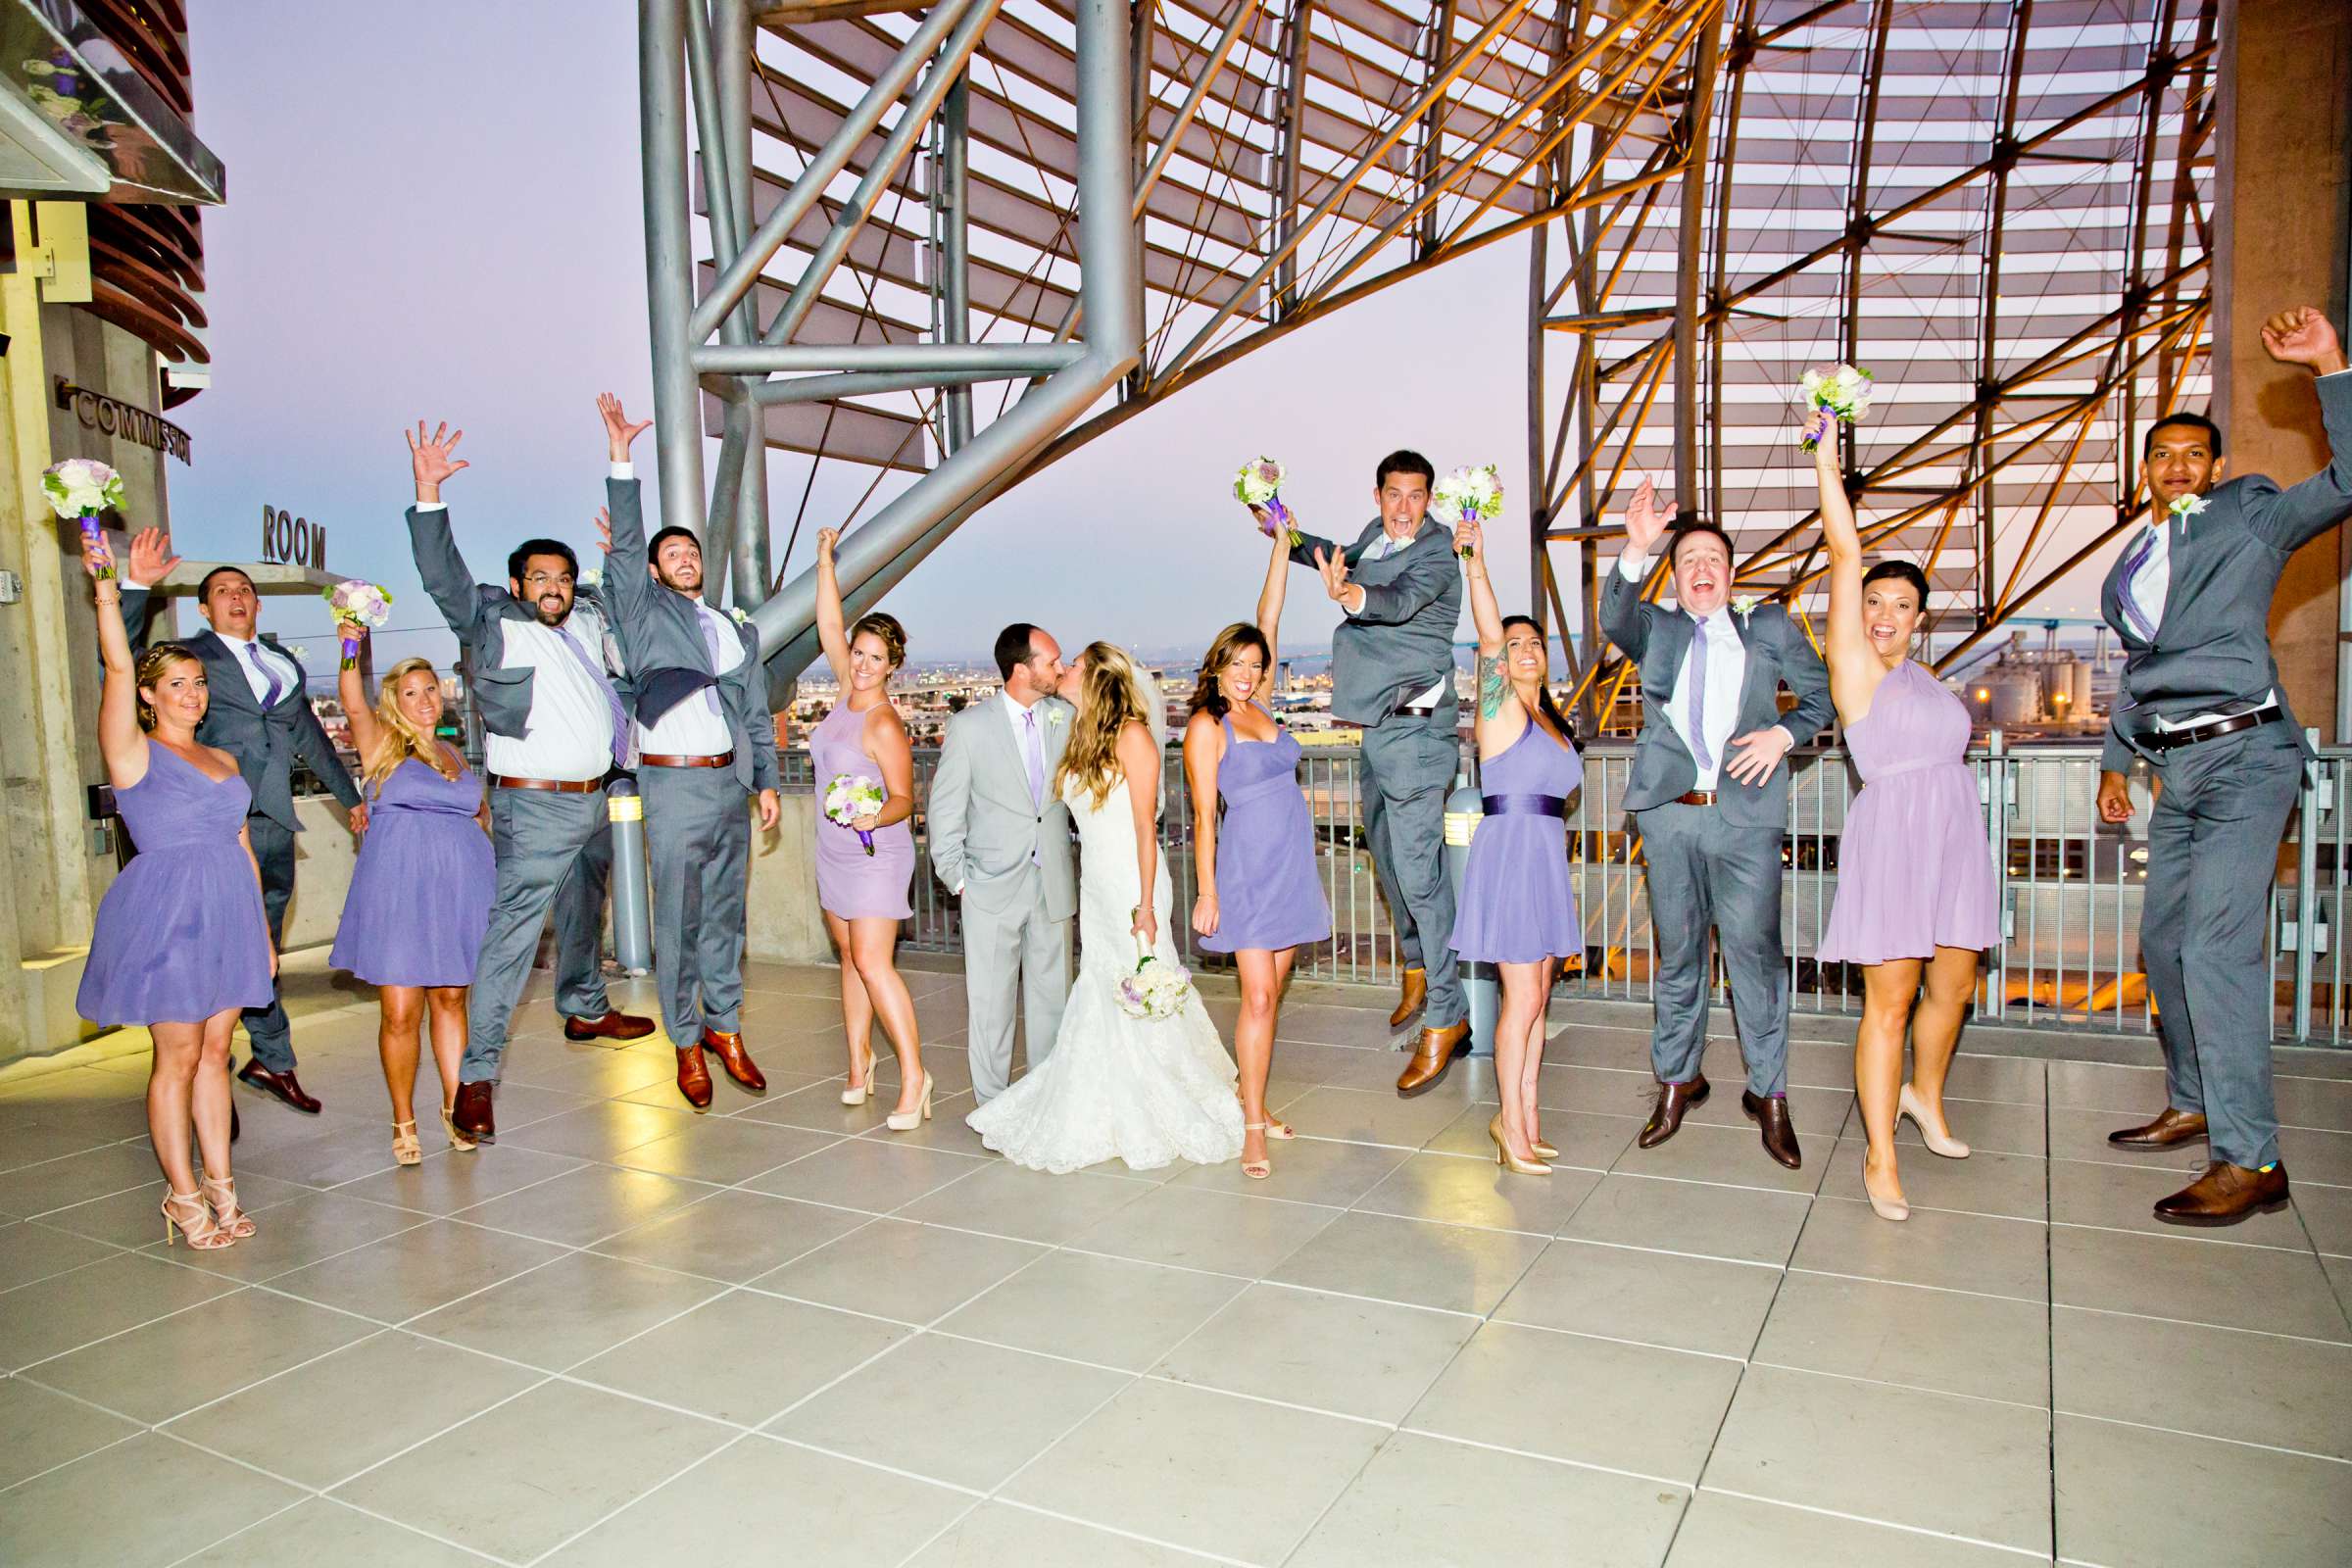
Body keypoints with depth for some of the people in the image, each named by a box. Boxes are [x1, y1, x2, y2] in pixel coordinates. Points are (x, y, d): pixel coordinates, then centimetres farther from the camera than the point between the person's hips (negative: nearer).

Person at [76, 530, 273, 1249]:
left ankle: (219, 1183, 17)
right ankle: (183, 1196, 10)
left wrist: (263, 929, 16)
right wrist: (108, 587, -27)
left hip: (226, 911, 5)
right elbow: (117, 665, -16)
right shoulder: (135, 753, -2)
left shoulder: (224, 760, 14)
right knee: (178, 1057, 0)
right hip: (165, 911, -5)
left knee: (214, 1051, 10)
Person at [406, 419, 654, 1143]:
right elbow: (445, 577, -19)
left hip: (593, 801, 7)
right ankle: (475, 1079, -9)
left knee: (584, 914, 25)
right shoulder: (496, 628, -5)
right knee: (510, 935, -11)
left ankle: (584, 1010, 46)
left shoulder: (587, 627, 12)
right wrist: (429, 495, -31)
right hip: (535, 808, -7)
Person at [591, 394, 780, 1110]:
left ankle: (726, 1029, 20)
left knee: (726, 912, 10)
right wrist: (620, 457, -17)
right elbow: (626, 545, -9)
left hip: (731, 783, 4)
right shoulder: (645, 612, 5)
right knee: (678, 921, 0)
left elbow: (757, 712, 16)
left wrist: (767, 781, 8)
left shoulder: (738, 629, 17)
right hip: (673, 784, -4)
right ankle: (686, 1044, 10)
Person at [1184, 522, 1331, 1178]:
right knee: (1258, 997, -8)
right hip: (1247, 870, -6)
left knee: (1270, 992, 10)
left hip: (1293, 867, 6)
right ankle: (1253, 1129, -2)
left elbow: (1268, 616, 10)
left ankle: (1252, 1100, 22)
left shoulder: (1256, 708, 10)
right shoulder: (1206, 725, -5)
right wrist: (1206, 891, -11)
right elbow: (1204, 814, -8)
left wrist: (1283, 543, 9)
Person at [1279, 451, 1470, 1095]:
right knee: (1387, 858, 20)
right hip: (1380, 726, 9)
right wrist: (1287, 536, 27)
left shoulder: (1437, 552, -15)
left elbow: (1402, 599, -36)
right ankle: (1417, 969, 41)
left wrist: (1350, 595, -55)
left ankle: (1445, 1016, -3)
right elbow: (1344, 559, 32)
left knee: (1417, 869, -11)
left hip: (1413, 727, -9)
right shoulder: (1376, 536, 9)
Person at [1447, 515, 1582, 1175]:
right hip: (1510, 852, -7)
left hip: (1546, 858, 7)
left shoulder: (1552, 720, 16)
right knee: (1523, 996, -6)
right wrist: (1475, 559, -28)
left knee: (1535, 994, 10)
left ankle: (1521, 1116, 19)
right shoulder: (1501, 708, -5)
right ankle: (1513, 1125, 5)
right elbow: (1489, 634, -20)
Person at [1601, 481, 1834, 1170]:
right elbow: (1613, 619, -12)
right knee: (1677, 955, 11)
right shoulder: (1655, 628, 10)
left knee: (1755, 952, -1)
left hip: (1745, 812, -1)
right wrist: (1636, 550, -29)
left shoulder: (1770, 627, 11)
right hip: (1668, 812, 1)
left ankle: (1769, 1093, 13)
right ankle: (1678, 1081, 25)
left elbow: (1820, 693, 13)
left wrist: (1781, 733, -7)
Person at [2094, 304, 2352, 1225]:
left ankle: (2251, 1161, -11)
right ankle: (2193, 1106, 30)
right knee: (2163, 943, 13)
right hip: (2177, 771, 8)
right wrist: (2116, 759, 24)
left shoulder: (2248, 515, 2)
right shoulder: (2128, 569, 20)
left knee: (2218, 948, -16)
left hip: (2243, 754, -8)